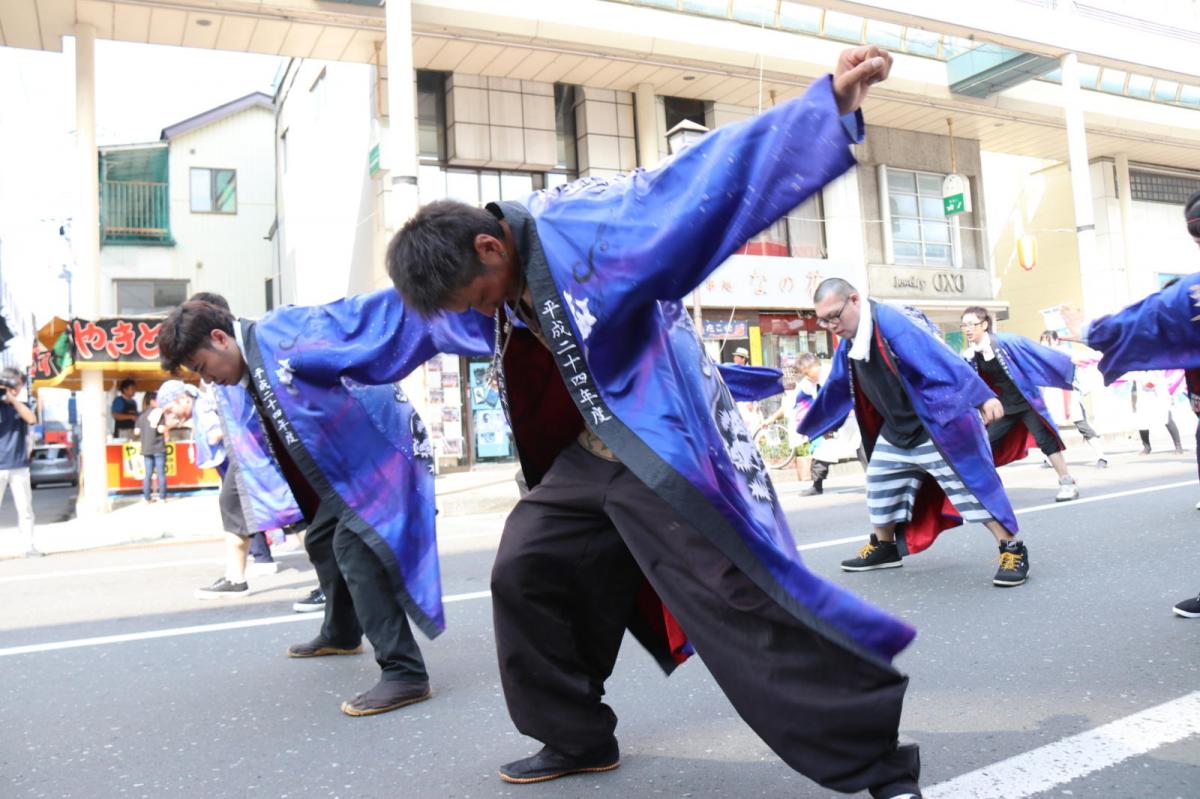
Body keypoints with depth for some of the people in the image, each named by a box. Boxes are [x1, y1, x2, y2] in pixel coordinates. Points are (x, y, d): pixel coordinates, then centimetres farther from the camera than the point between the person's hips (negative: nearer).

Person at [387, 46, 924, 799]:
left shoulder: (583, 223, -18)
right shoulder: (500, 283, 6)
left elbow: (703, 180, -24)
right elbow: (395, 318, 26)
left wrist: (829, 106, -32)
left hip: (669, 454, -8)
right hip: (588, 456, 9)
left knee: (744, 606, -10)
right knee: (524, 575, 10)